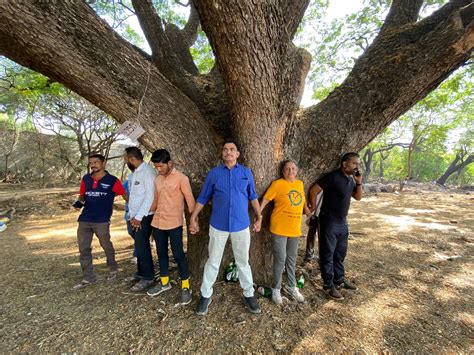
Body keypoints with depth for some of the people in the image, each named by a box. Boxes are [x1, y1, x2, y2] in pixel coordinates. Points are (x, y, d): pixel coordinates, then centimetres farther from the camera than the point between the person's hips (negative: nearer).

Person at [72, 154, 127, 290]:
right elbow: (82, 195, 17)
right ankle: (88, 277, 21)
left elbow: (124, 194, -3)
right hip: (84, 219, 5)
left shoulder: (112, 181, -9)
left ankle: (113, 268, 35)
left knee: (106, 246, 11)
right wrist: (79, 202, -4)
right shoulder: (86, 179, 6)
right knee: (84, 249, 8)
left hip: (102, 221, -5)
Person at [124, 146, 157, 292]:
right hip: (135, 216, 9)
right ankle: (141, 272, 31)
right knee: (139, 245, 17)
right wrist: (132, 215, 11)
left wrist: (139, 217, -19)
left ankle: (148, 277, 13)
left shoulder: (148, 171, -16)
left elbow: (150, 197, -21)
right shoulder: (135, 173, 13)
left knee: (142, 246, -1)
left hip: (144, 217, -8)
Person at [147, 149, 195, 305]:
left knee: (178, 255, 1)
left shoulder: (181, 178, -10)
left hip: (174, 224, -6)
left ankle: (185, 287, 16)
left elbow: (190, 200, -11)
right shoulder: (157, 180, 10)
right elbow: (155, 200, 17)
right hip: (157, 223, 7)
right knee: (161, 254, 18)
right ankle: (164, 282, 37)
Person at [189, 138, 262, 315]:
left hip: (241, 225, 1)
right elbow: (203, 198, 4)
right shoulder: (214, 173, -1)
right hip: (218, 225, 0)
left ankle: (249, 295, 31)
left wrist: (259, 217, 8)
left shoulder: (246, 172, 1)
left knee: (243, 262, 14)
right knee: (213, 261, 12)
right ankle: (206, 295, 30)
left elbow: (253, 197, 8)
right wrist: (193, 218, 2)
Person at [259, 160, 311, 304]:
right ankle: (276, 289, 22)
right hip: (279, 229, -5)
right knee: (280, 259, 2)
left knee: (292, 259, 18)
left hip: (295, 229, 5)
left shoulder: (300, 184, 6)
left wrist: (307, 210, 14)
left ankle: (292, 287, 35)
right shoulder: (277, 184, -11)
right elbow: (265, 200, -12)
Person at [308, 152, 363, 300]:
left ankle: (340, 279, 37)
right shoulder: (333, 177, -19)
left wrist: (359, 182, 0)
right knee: (328, 254, 4)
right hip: (329, 222, -8)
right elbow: (313, 191, -18)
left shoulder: (351, 180, 7)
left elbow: (358, 197, 17)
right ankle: (329, 285, 17)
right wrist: (313, 208, -7)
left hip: (343, 222, 8)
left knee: (340, 253, 20)